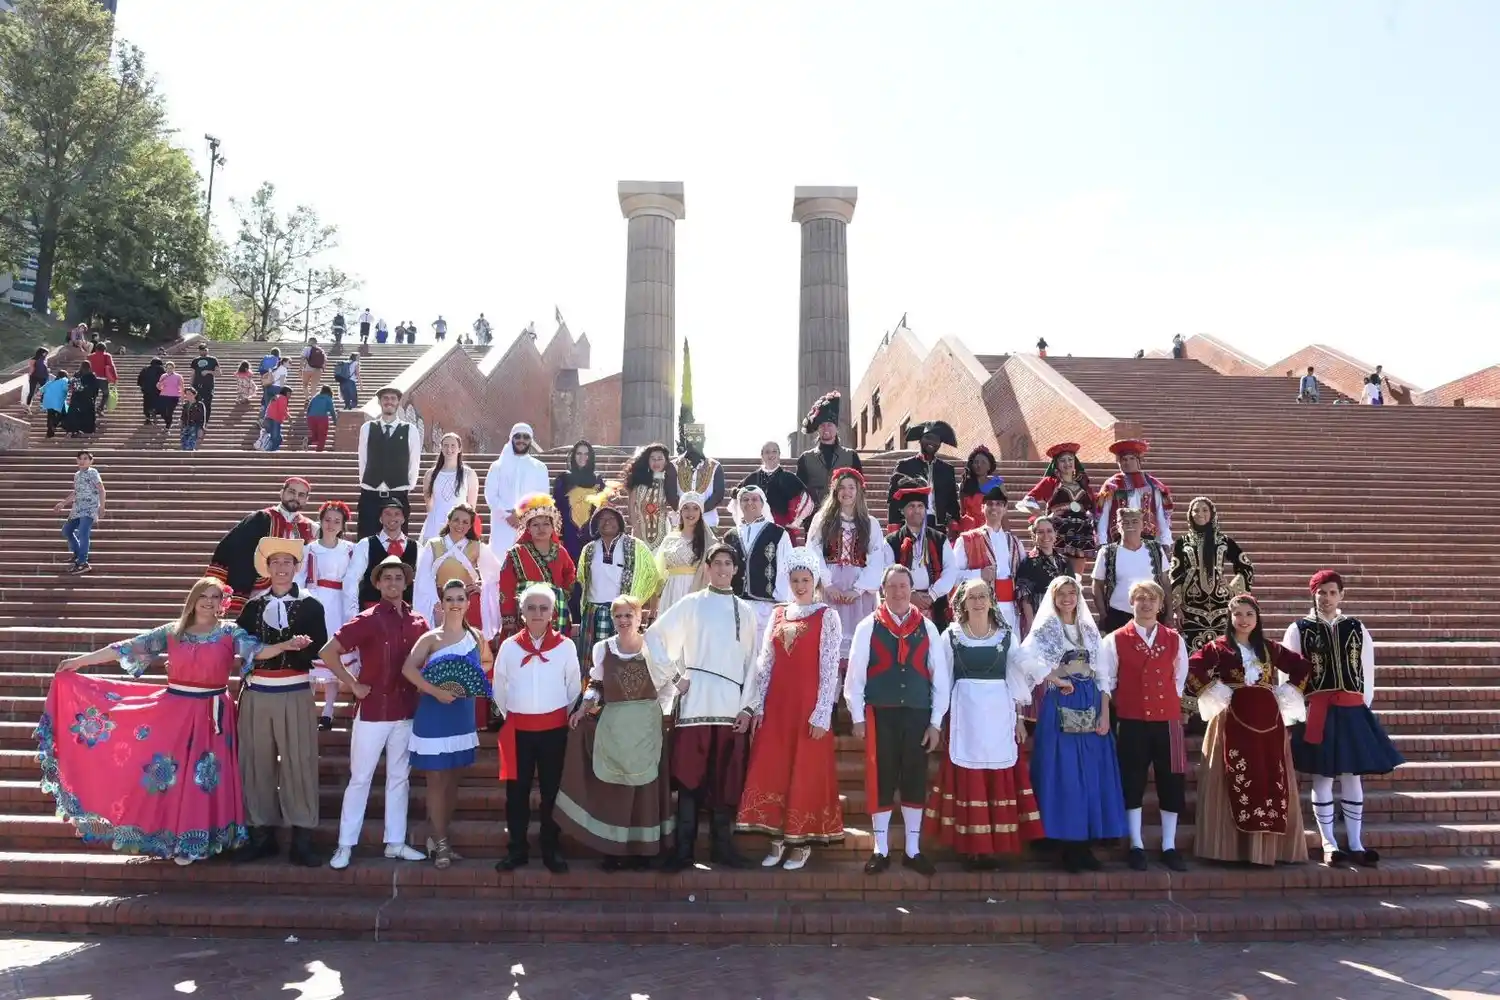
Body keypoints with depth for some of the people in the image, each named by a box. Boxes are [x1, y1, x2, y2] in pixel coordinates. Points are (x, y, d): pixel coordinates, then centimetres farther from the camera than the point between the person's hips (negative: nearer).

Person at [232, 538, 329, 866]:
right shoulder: (253, 606, 11)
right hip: (256, 694, 2)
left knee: (298, 762, -3)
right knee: (256, 762, 5)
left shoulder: (310, 606, 4)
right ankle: (262, 835, 16)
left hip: (294, 694, -2)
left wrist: (279, 648, -15)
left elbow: (318, 649, -3)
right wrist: (288, 647, -10)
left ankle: (302, 840, 2)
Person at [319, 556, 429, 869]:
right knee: (360, 778, 3)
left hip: (406, 712, 5)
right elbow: (327, 652, -13)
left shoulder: (418, 623, 4)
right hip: (372, 711, -4)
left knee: (400, 778, 11)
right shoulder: (367, 620, -10)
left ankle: (395, 843, 20)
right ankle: (345, 845, 13)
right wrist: (354, 685, -11)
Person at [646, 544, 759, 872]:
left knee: (726, 778, 6)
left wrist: (747, 707, 3)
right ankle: (683, 848, 6)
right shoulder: (691, 604, 4)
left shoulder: (744, 610, 11)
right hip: (695, 702, -2)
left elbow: (751, 662, 10)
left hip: (731, 705, 2)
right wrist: (675, 675, -3)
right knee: (690, 775, -1)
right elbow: (653, 635, 2)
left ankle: (723, 845, 16)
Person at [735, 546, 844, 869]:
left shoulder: (827, 617, -3)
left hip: (808, 703, -4)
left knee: (806, 771, 2)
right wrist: (757, 705, 4)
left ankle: (802, 841, 14)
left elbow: (830, 669, -7)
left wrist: (822, 714, -12)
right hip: (776, 703, 5)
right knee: (770, 769, 5)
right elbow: (764, 662, 10)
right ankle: (777, 837, 16)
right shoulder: (777, 615, 11)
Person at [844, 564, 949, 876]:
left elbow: (940, 677, 5)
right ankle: (881, 850, 18)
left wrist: (936, 721, 2)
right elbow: (854, 675, 0)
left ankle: (913, 850, 21)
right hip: (879, 715, -1)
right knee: (880, 781, 5)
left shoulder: (927, 628, 4)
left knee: (915, 781, 8)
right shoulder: (868, 626, -1)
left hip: (917, 714, 2)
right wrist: (858, 717, -3)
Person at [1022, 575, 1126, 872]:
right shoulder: (1045, 629, 1)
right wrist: (1056, 680, -14)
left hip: (1092, 706, 4)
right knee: (1064, 775, -4)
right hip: (1061, 706, -4)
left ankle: (1084, 845, 11)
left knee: (1091, 776, 3)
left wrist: (1105, 713, -1)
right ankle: (1069, 847, 3)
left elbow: (1101, 674, 10)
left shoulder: (1090, 630, 14)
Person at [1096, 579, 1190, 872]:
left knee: (1172, 784, 6)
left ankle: (1169, 846, 18)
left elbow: (1179, 679, 16)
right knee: (1132, 783, 4)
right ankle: (1136, 846, 15)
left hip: (1167, 721, 2)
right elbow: (1105, 680, 1)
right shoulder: (1115, 640, -2)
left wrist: (1169, 702, 9)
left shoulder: (1174, 640, 7)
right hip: (1131, 723, -2)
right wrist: (1123, 705, -1)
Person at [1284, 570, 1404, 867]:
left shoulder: (1357, 629, 9)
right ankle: (1329, 844, 9)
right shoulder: (1298, 630, 1)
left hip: (1351, 710, 3)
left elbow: (1367, 671, 11)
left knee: (1353, 776, 5)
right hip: (1316, 711, -3)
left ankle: (1355, 844, 13)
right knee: (1322, 778, 0)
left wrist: (1363, 706, 5)